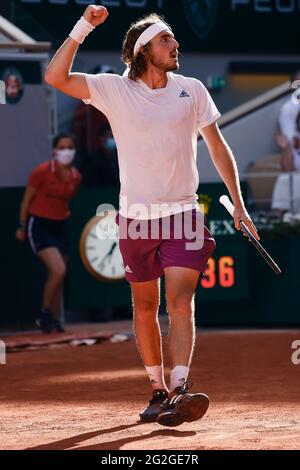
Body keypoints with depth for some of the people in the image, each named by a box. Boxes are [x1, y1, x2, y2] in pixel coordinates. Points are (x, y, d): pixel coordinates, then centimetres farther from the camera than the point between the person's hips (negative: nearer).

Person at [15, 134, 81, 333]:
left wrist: (65, 212, 7)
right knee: (59, 270, -20)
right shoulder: (42, 171, -14)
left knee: (58, 278, 10)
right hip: (39, 225, -6)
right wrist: (22, 227, -1)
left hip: (59, 227, 6)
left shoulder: (76, 177, 1)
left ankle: (55, 320, 23)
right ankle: (44, 314, -2)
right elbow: (27, 199, -5)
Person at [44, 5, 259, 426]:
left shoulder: (192, 90, 4)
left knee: (180, 301, -14)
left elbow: (218, 146, 10)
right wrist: (84, 27, -19)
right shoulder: (115, 90, -2)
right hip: (137, 217, 0)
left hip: (183, 214, 0)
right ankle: (158, 390, 20)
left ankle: (180, 390, -24)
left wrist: (238, 203, 5)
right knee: (145, 307, 8)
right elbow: (55, 77, -13)